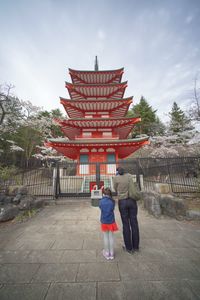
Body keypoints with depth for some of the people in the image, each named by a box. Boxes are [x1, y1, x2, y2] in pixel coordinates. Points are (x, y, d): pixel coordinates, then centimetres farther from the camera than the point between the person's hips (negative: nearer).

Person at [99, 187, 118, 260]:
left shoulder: (101, 201, -14)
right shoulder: (112, 201, -14)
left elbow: (101, 208, 2)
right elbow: (112, 209, -1)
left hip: (104, 221, 0)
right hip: (111, 221, 0)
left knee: (105, 237, 16)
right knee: (111, 236, 16)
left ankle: (107, 253, 30)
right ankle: (111, 253, 29)